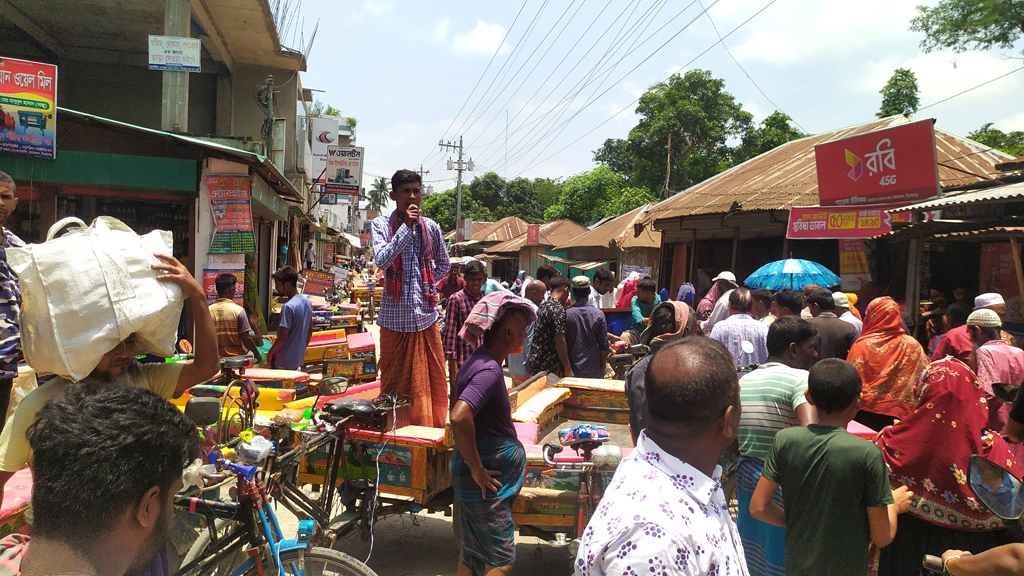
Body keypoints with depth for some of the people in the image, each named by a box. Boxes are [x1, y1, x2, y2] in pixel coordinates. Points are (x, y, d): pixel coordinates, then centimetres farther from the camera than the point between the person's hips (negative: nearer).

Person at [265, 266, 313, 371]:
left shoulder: (288, 307, -22)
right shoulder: (308, 302, 4)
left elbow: (282, 338, -22)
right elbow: (310, 331, 13)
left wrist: (270, 353, -7)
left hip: (284, 362, -8)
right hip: (299, 359, 8)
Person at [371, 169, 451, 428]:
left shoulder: (431, 227, 7)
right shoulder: (381, 224, 0)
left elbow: (444, 264, 21)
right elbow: (383, 260, -17)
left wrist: (426, 282, 6)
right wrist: (406, 226, -17)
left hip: (426, 314, 3)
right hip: (395, 316, -2)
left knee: (432, 380, 6)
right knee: (394, 381, 5)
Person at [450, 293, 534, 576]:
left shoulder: (478, 362, 8)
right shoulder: (489, 369, -23)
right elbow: (459, 417, -37)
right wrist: (477, 469, -27)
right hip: (488, 482, -10)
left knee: (472, 553, 19)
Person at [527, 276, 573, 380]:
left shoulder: (542, 306, 13)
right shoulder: (558, 309, -14)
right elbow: (560, 341, -19)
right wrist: (568, 369, -15)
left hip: (534, 363, 9)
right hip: (549, 367, -9)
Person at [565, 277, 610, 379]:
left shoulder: (567, 314, -6)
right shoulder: (599, 314, -6)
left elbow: (563, 343, 0)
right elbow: (604, 345, -3)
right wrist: (603, 367, 10)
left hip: (573, 368, 0)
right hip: (594, 370, 0)